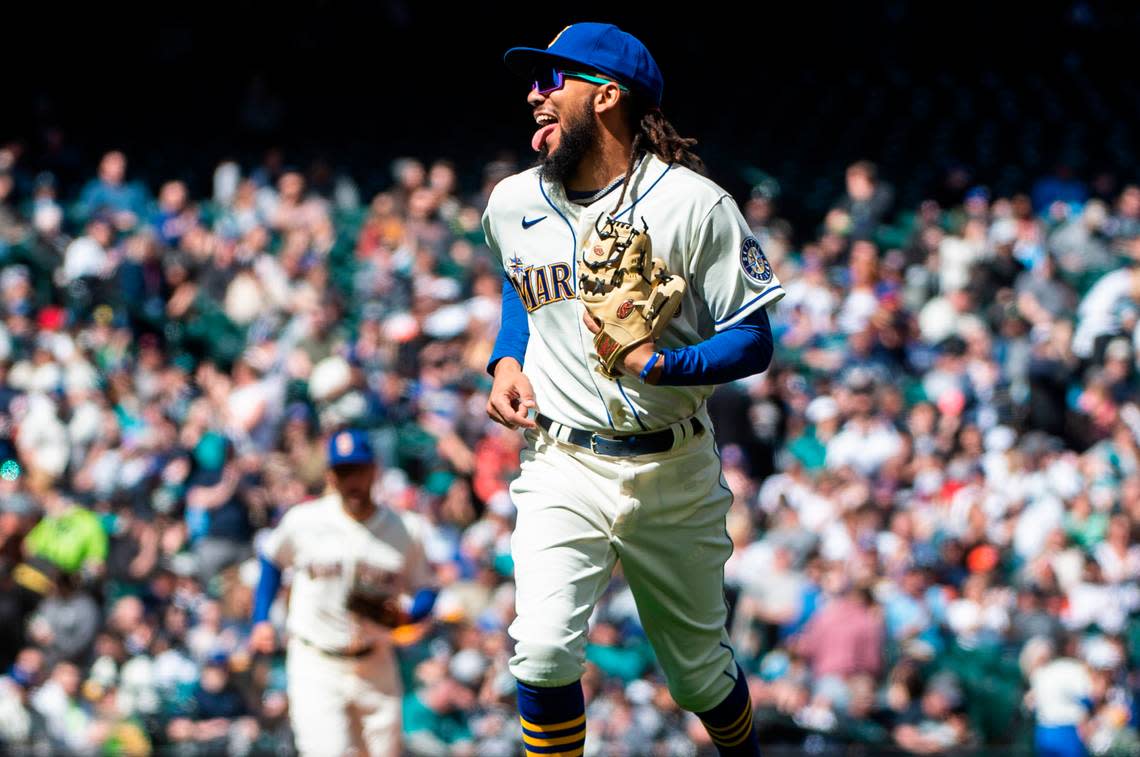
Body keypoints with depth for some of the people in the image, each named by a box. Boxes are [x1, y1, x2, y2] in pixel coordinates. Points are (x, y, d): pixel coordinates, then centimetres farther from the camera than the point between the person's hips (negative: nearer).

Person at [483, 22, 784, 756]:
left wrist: (656, 364, -26)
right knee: (544, 652, -21)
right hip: (562, 471, 2)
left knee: (702, 672, 11)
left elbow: (753, 343, -10)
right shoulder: (513, 205, 4)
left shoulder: (693, 204, -10)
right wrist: (506, 361, 8)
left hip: (674, 474, -2)